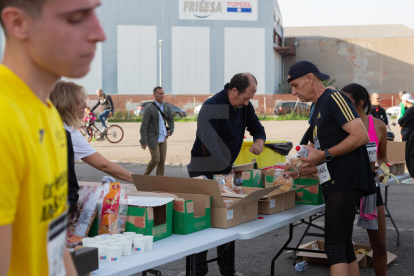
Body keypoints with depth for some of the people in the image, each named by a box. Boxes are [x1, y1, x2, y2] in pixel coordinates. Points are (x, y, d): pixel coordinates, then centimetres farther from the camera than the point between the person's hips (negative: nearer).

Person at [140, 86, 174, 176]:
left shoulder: (167, 107, 5)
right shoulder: (149, 108, -12)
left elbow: (170, 120, 22)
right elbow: (144, 125, -13)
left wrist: (170, 130, 2)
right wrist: (143, 141, -16)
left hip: (163, 138, 6)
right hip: (153, 138, -5)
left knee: (162, 160, 4)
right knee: (155, 159, -7)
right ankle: (146, 176, 17)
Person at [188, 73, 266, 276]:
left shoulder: (245, 106, 1)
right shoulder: (211, 108, -23)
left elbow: (257, 128, 14)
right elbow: (209, 147, -30)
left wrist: (259, 140, -11)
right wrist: (229, 171, -30)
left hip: (226, 169, 7)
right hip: (204, 171, -7)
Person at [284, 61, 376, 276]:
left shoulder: (334, 98, -8)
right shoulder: (317, 111, 21)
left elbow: (361, 136, -19)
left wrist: (324, 154, -17)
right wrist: (299, 173, 15)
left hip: (345, 183, -10)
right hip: (334, 185, 10)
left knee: (334, 247, -12)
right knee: (344, 246, 12)